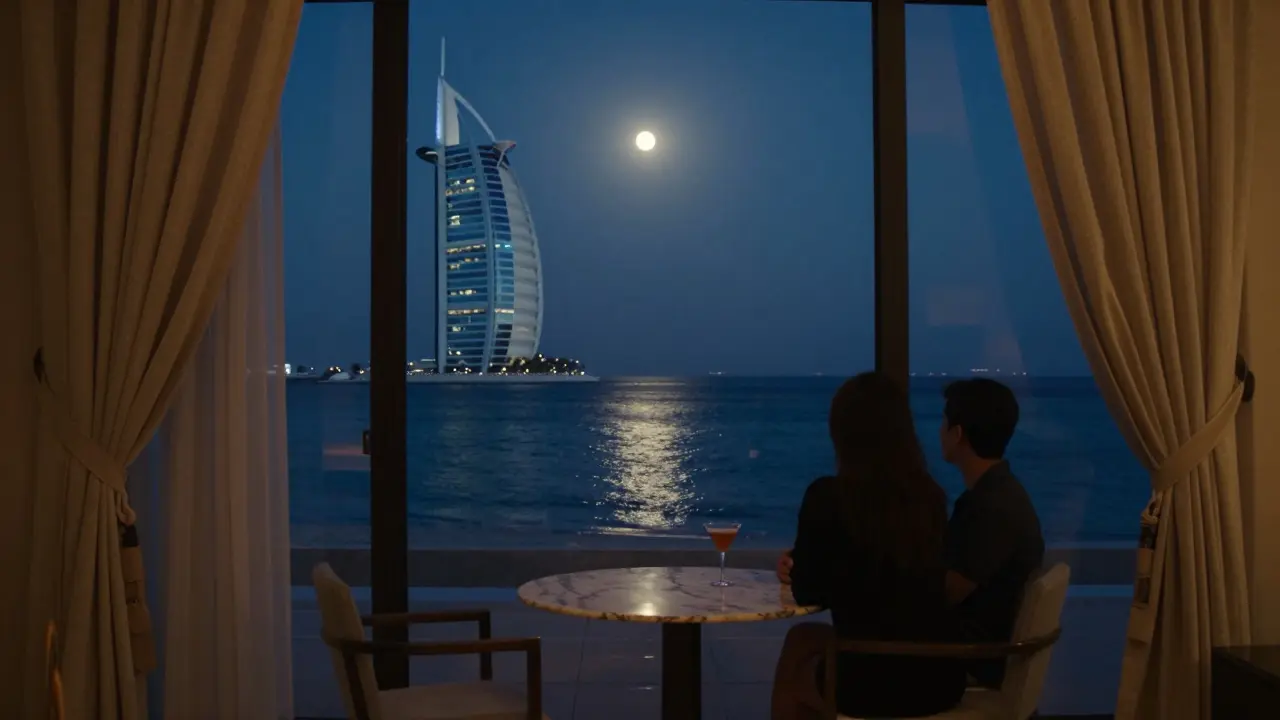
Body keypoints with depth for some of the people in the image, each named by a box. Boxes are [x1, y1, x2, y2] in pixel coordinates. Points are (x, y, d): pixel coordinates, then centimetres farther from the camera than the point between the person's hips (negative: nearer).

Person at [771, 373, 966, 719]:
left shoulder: (827, 496, -14)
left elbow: (808, 593, -3)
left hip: (869, 684, -5)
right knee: (806, 639, 29)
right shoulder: (931, 495, 1)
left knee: (800, 642, 28)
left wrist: (799, 568, 19)